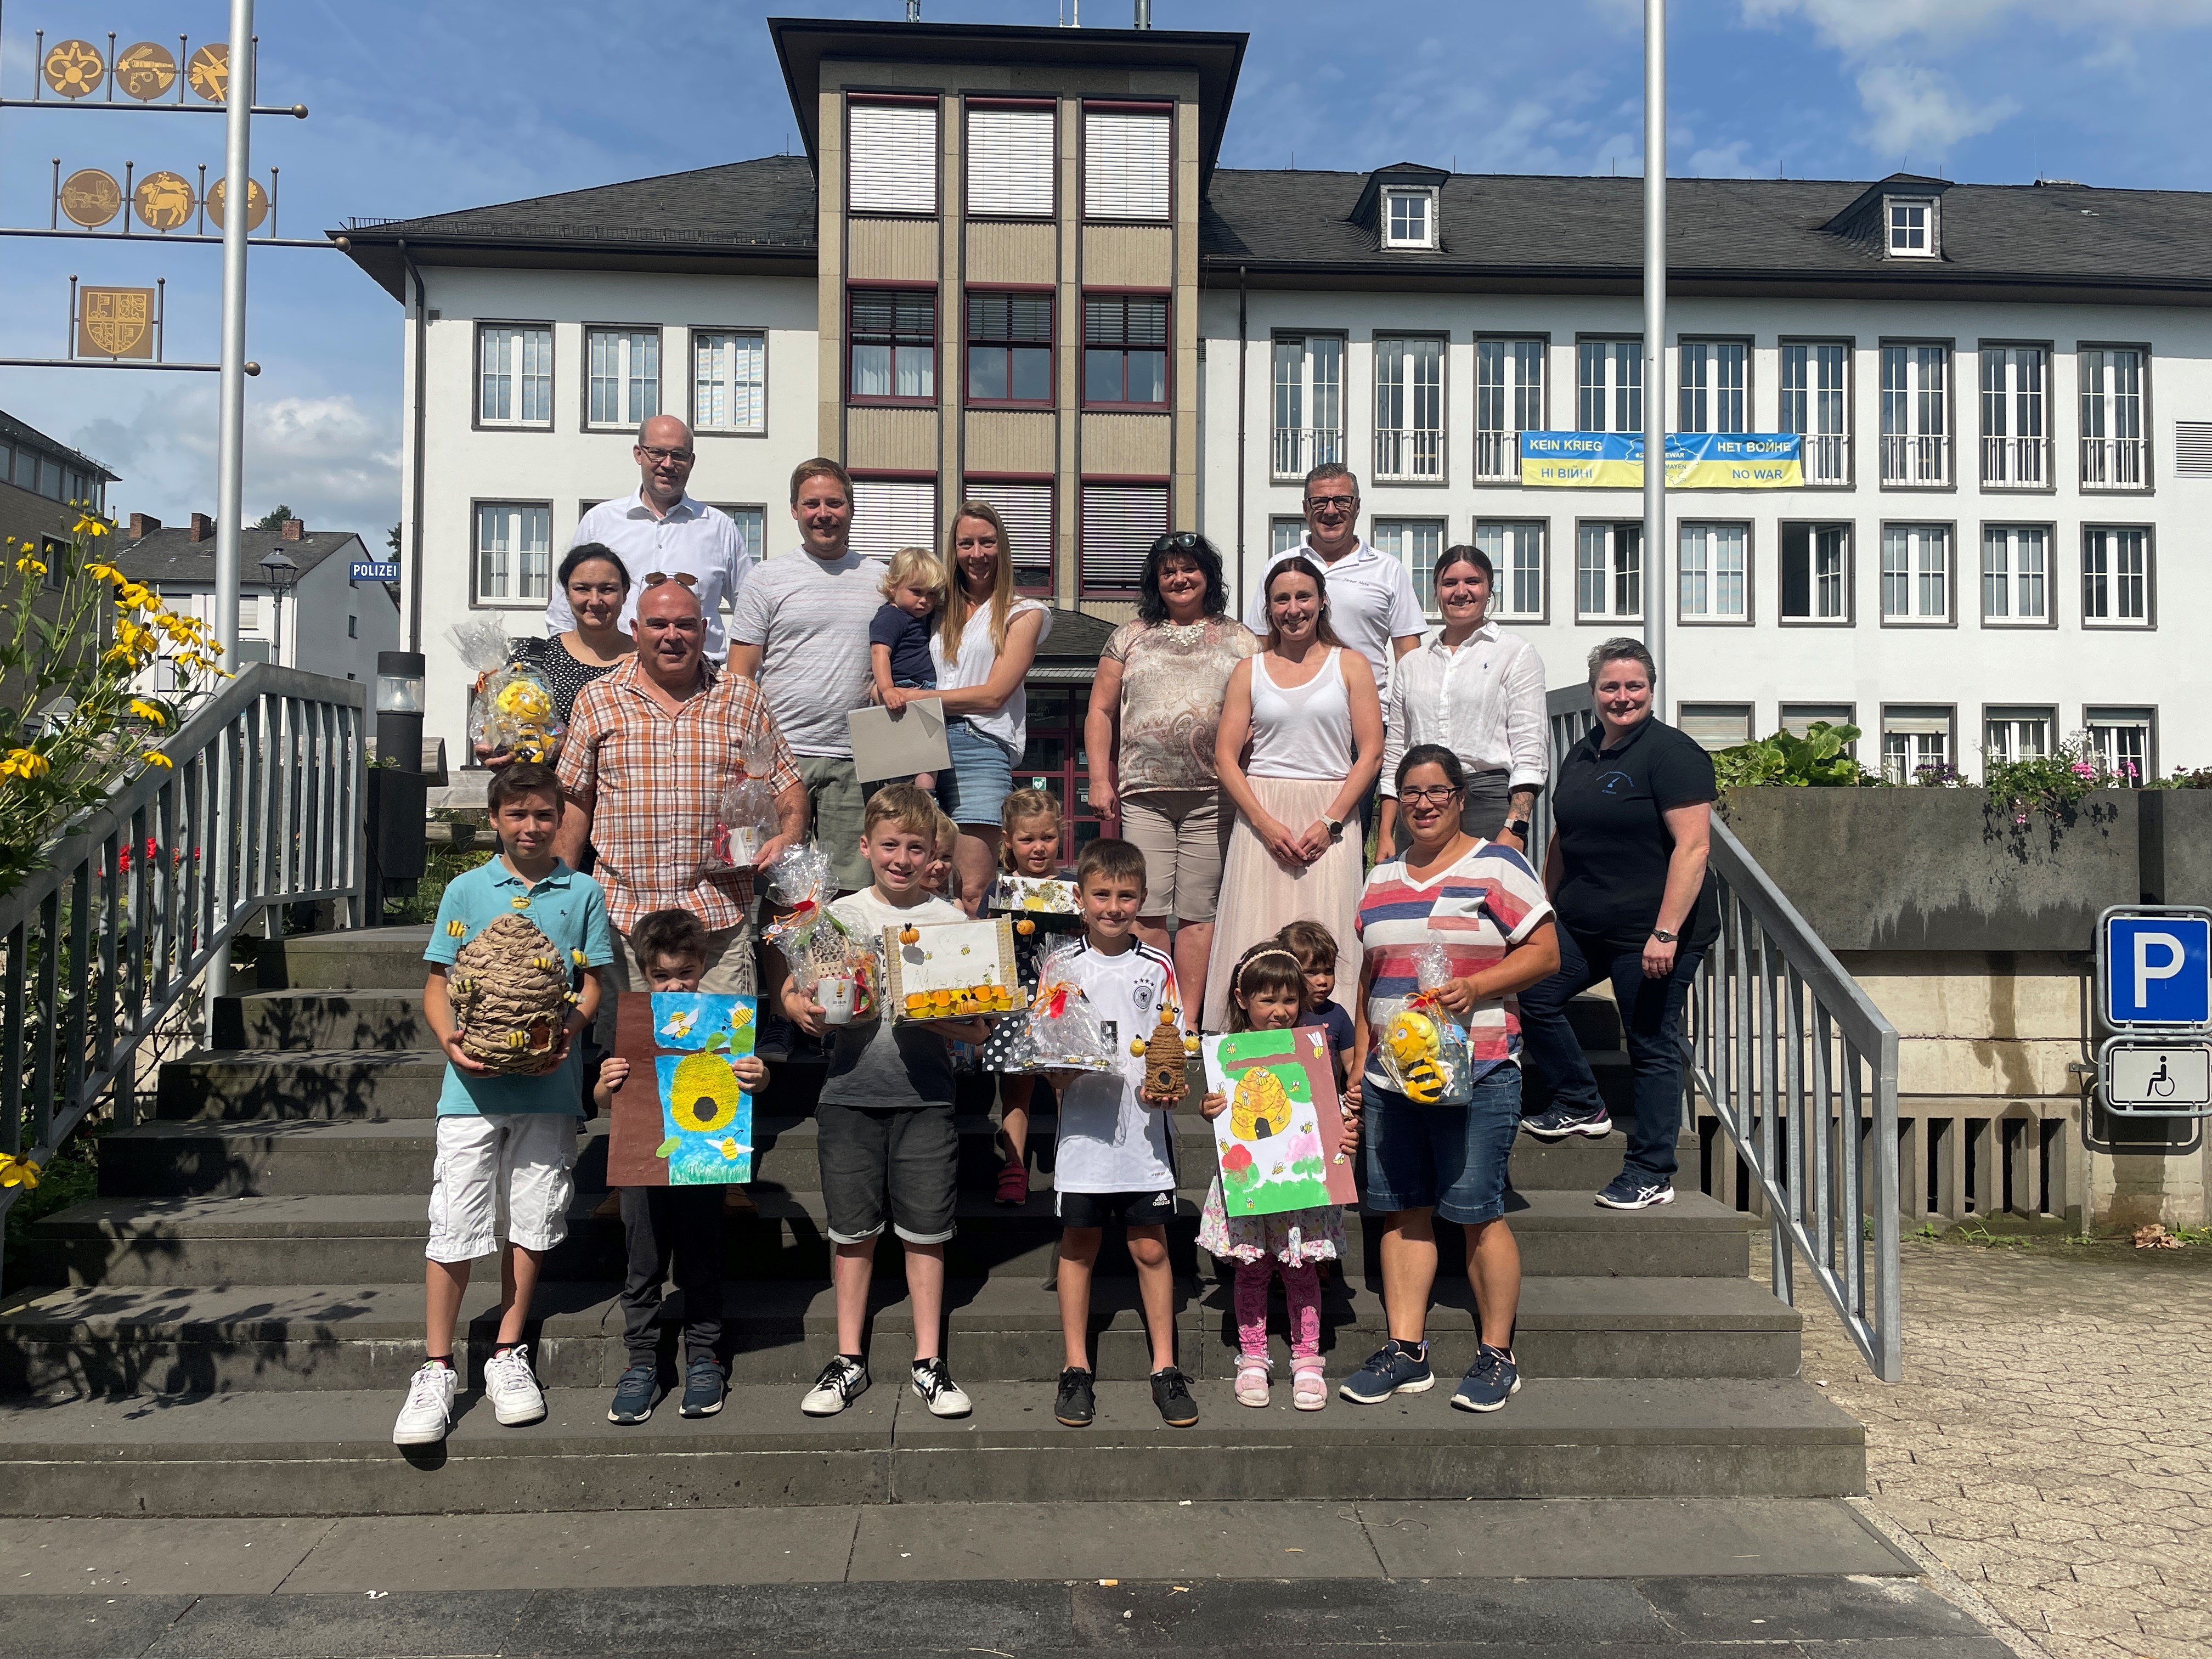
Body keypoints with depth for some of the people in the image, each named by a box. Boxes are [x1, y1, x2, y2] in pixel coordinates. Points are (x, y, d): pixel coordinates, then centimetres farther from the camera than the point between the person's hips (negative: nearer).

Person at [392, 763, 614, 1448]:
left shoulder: (583, 893, 7)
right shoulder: (466, 890, 6)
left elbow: (592, 982, 7)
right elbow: (437, 982, 7)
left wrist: (566, 1032, -12)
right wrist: (450, 1041, -11)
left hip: (549, 1084, 1)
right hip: (473, 1082, -1)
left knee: (533, 1221, 8)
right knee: (454, 1225, -1)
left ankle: (508, 1355, 23)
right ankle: (437, 1370, 11)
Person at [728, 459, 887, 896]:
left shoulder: (883, 579, 12)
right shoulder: (766, 580, 6)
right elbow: (740, 676, 5)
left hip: (857, 760, 1)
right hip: (779, 756, -1)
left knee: (853, 888, 2)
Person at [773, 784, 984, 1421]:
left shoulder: (951, 921, 3)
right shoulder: (838, 915, 4)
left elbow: (977, 1026, 2)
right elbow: (791, 991, 4)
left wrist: (940, 1020, -18)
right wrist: (805, 1011, -18)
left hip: (925, 1096, 0)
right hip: (851, 1092, 1)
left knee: (925, 1231, 6)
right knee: (852, 1231, 9)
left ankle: (928, 1362, 19)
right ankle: (848, 1360, 22)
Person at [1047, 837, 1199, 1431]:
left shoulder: (1158, 968, 4)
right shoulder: (1064, 968, 3)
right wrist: (1061, 1072, -16)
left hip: (1146, 1126, 0)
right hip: (1084, 1125, 0)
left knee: (1151, 1247, 6)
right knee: (1079, 1245, 8)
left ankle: (1165, 1368, 17)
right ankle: (1076, 1369, 19)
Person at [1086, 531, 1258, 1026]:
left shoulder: (1239, 640, 14)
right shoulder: (1130, 637, 15)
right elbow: (1100, 712, 14)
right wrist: (1100, 780, 4)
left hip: (1212, 797, 0)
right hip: (1143, 794, 1)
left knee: (1198, 911, -1)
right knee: (1147, 911, -5)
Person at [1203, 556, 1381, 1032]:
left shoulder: (1349, 664, 9)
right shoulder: (1249, 671, 12)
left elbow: (1371, 752, 2)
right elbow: (1226, 756, 5)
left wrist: (1330, 822, -9)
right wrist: (1266, 824, -9)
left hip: (1329, 818, -1)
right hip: (1262, 818, 1)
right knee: (1258, 938, -4)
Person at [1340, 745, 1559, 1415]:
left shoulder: (1497, 867, 1)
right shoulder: (1382, 878, 17)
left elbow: (1545, 953, -4)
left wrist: (1476, 986, -17)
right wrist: (1361, 1059, 16)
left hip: (1476, 1074, -5)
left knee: (1478, 1213, -4)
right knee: (1403, 1211, 7)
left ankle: (1497, 1356, 9)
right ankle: (1406, 1350, 15)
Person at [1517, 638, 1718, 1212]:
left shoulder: (1671, 753, -12)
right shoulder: (1583, 754, 13)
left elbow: (1692, 847, -19)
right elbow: (1563, 841, 22)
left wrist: (1666, 932, -24)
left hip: (1653, 932, -8)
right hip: (1584, 928, 8)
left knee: (1653, 1046, 1)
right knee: (1529, 994, 5)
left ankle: (1651, 1173, 12)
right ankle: (1583, 1105, 22)